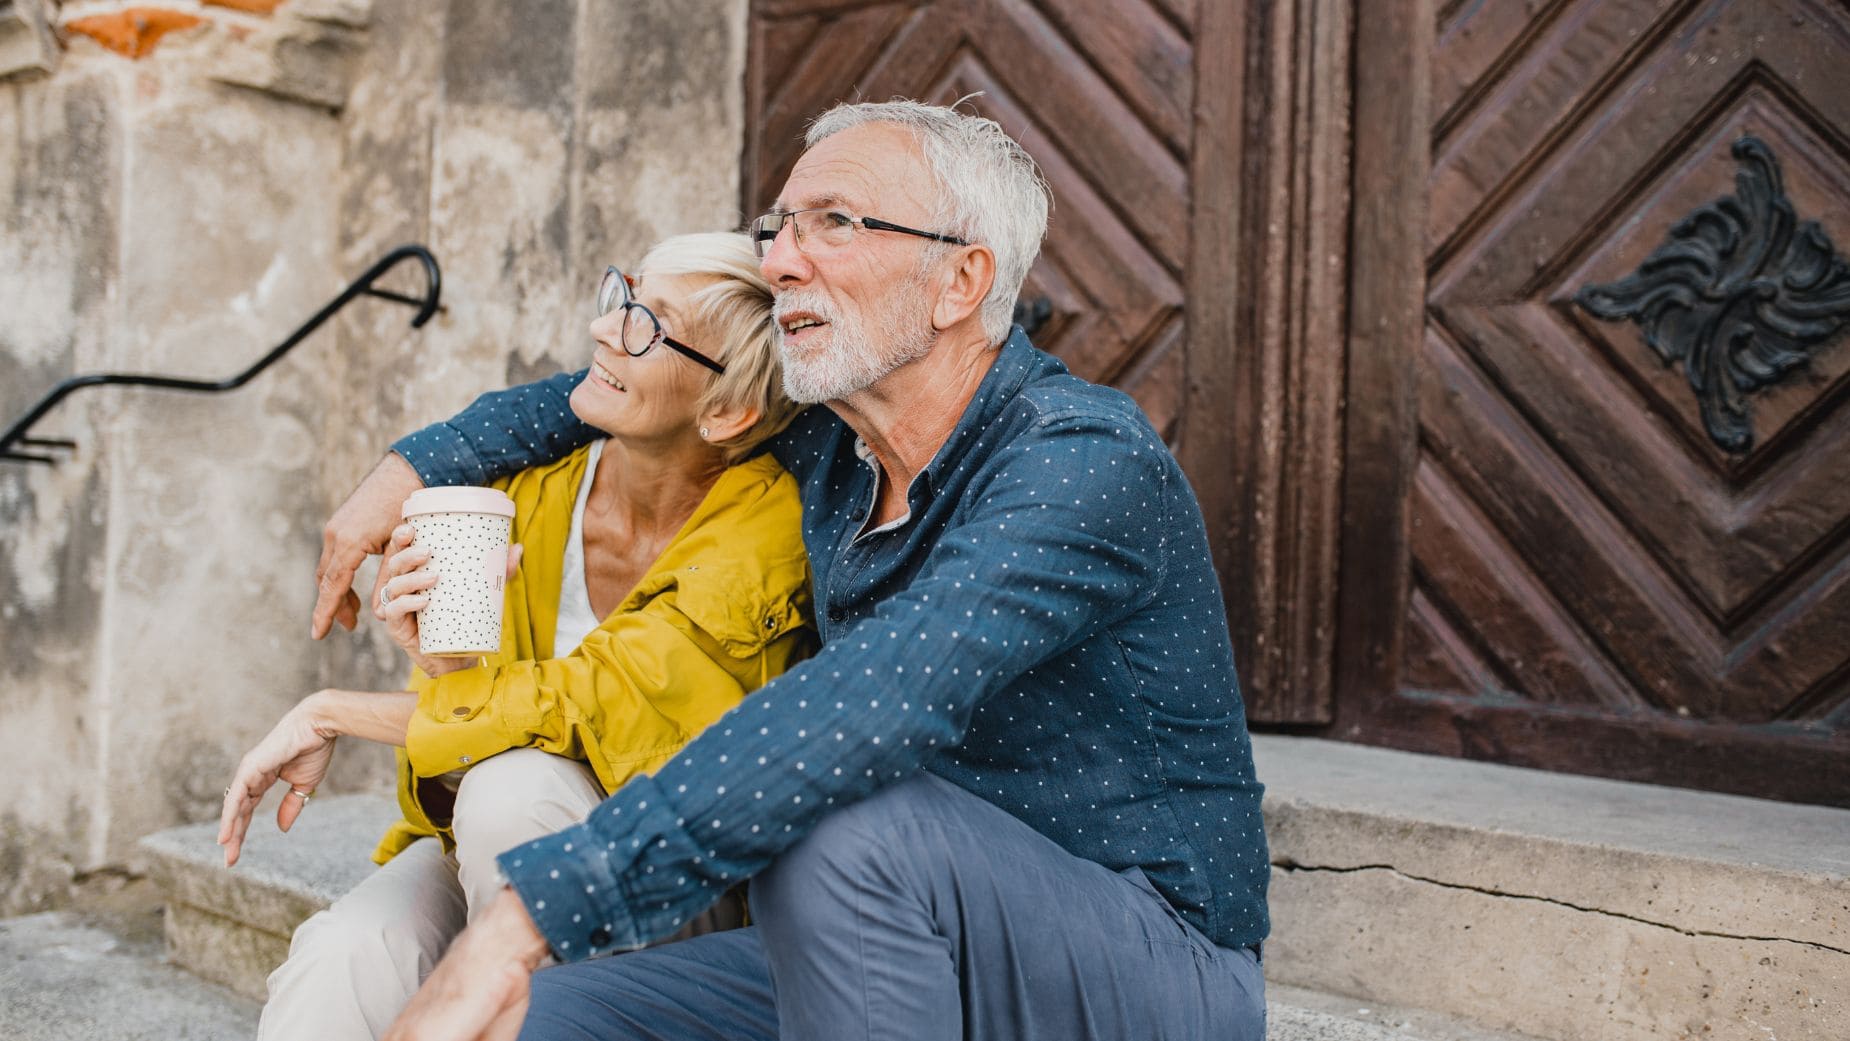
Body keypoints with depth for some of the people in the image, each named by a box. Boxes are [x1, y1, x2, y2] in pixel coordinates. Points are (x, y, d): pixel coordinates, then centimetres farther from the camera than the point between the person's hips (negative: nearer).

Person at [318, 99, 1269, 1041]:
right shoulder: (827, 442, 2)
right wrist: (419, 461, 16)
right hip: (922, 954, 6)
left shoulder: (1083, 461, -23)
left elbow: (872, 707, -38)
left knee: (840, 823, -33)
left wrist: (532, 908, -41)